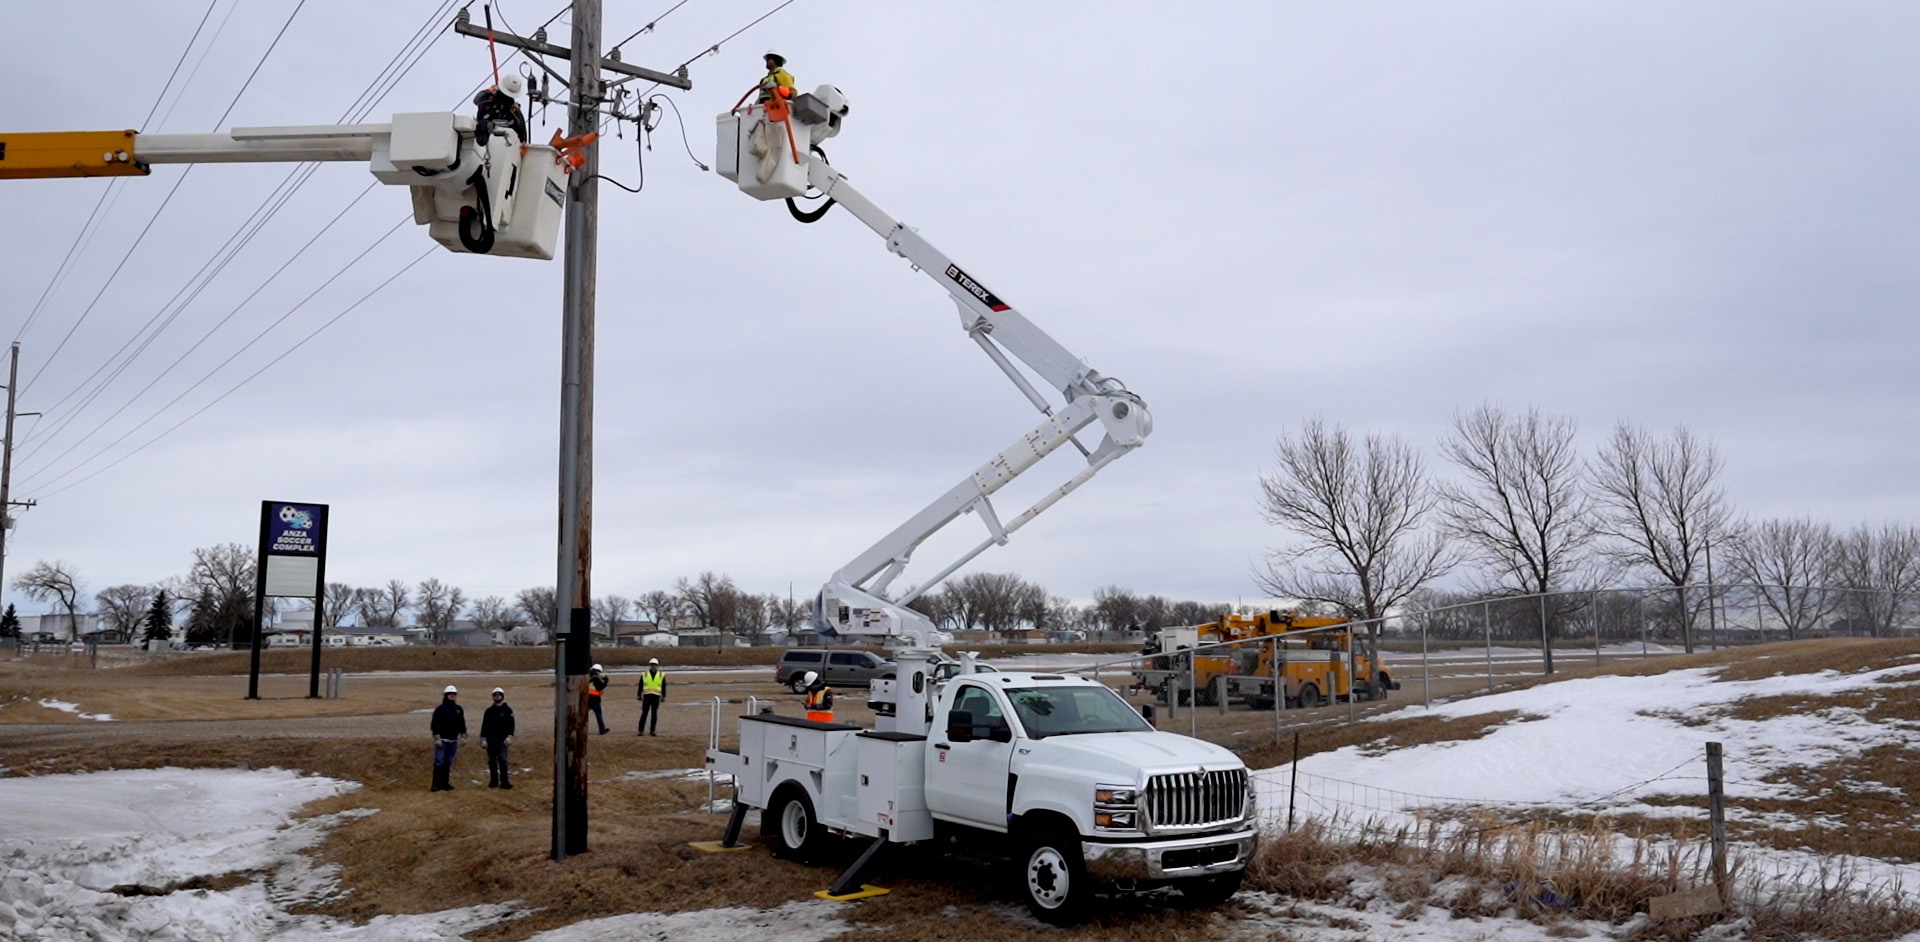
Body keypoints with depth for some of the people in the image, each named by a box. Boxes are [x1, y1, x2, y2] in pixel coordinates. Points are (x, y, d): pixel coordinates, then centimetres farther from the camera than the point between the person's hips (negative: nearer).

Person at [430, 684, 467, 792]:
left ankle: (445, 783, 14)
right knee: (439, 762, -7)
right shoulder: (440, 709, -6)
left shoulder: (459, 709, 11)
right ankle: (436, 784, -3)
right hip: (442, 740, -5)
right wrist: (437, 738, -15)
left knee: (448, 763, 9)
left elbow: (462, 724, 17)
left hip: (453, 740, 5)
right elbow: (435, 725, -9)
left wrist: (463, 737, 13)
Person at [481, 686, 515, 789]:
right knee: (492, 761, 6)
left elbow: (511, 724, -1)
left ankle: (504, 782, -12)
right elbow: (484, 725, 9)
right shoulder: (489, 711, 10)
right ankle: (493, 781, 14)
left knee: (502, 760, -10)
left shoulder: (507, 710, 3)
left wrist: (509, 736, -12)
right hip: (491, 740, 3)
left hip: (502, 740, -3)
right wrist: (483, 738, 1)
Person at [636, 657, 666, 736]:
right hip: (647, 696, -1)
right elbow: (640, 686, 8)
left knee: (654, 714, 3)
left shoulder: (661, 675, 5)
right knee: (644, 713, -7)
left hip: (656, 697, 1)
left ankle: (652, 731, 8)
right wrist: (639, 696, 4)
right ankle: (641, 730, -3)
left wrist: (663, 697, 3)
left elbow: (663, 687, 7)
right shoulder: (644, 675, 6)